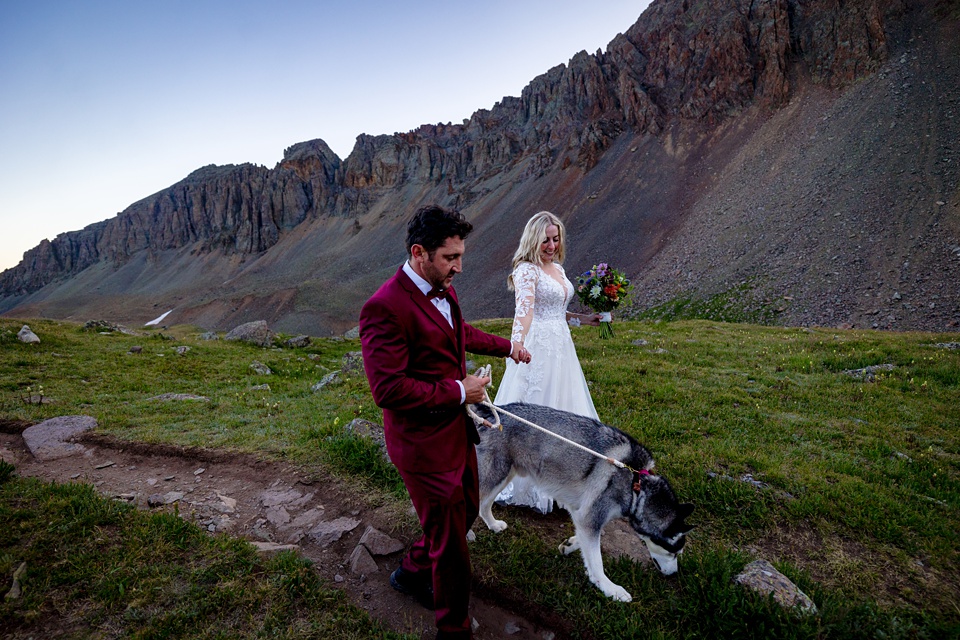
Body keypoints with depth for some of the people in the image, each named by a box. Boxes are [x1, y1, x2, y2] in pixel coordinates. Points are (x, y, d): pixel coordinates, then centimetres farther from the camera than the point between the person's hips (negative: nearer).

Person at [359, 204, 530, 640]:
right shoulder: (385, 307, -25)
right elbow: (388, 389, -29)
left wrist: (506, 347, 23)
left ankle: (411, 572, 53)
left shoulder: (443, 290, 3)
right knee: (449, 541, 9)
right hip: (425, 443, -9)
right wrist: (458, 391, -21)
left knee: (466, 511, 26)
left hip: (457, 429, 9)